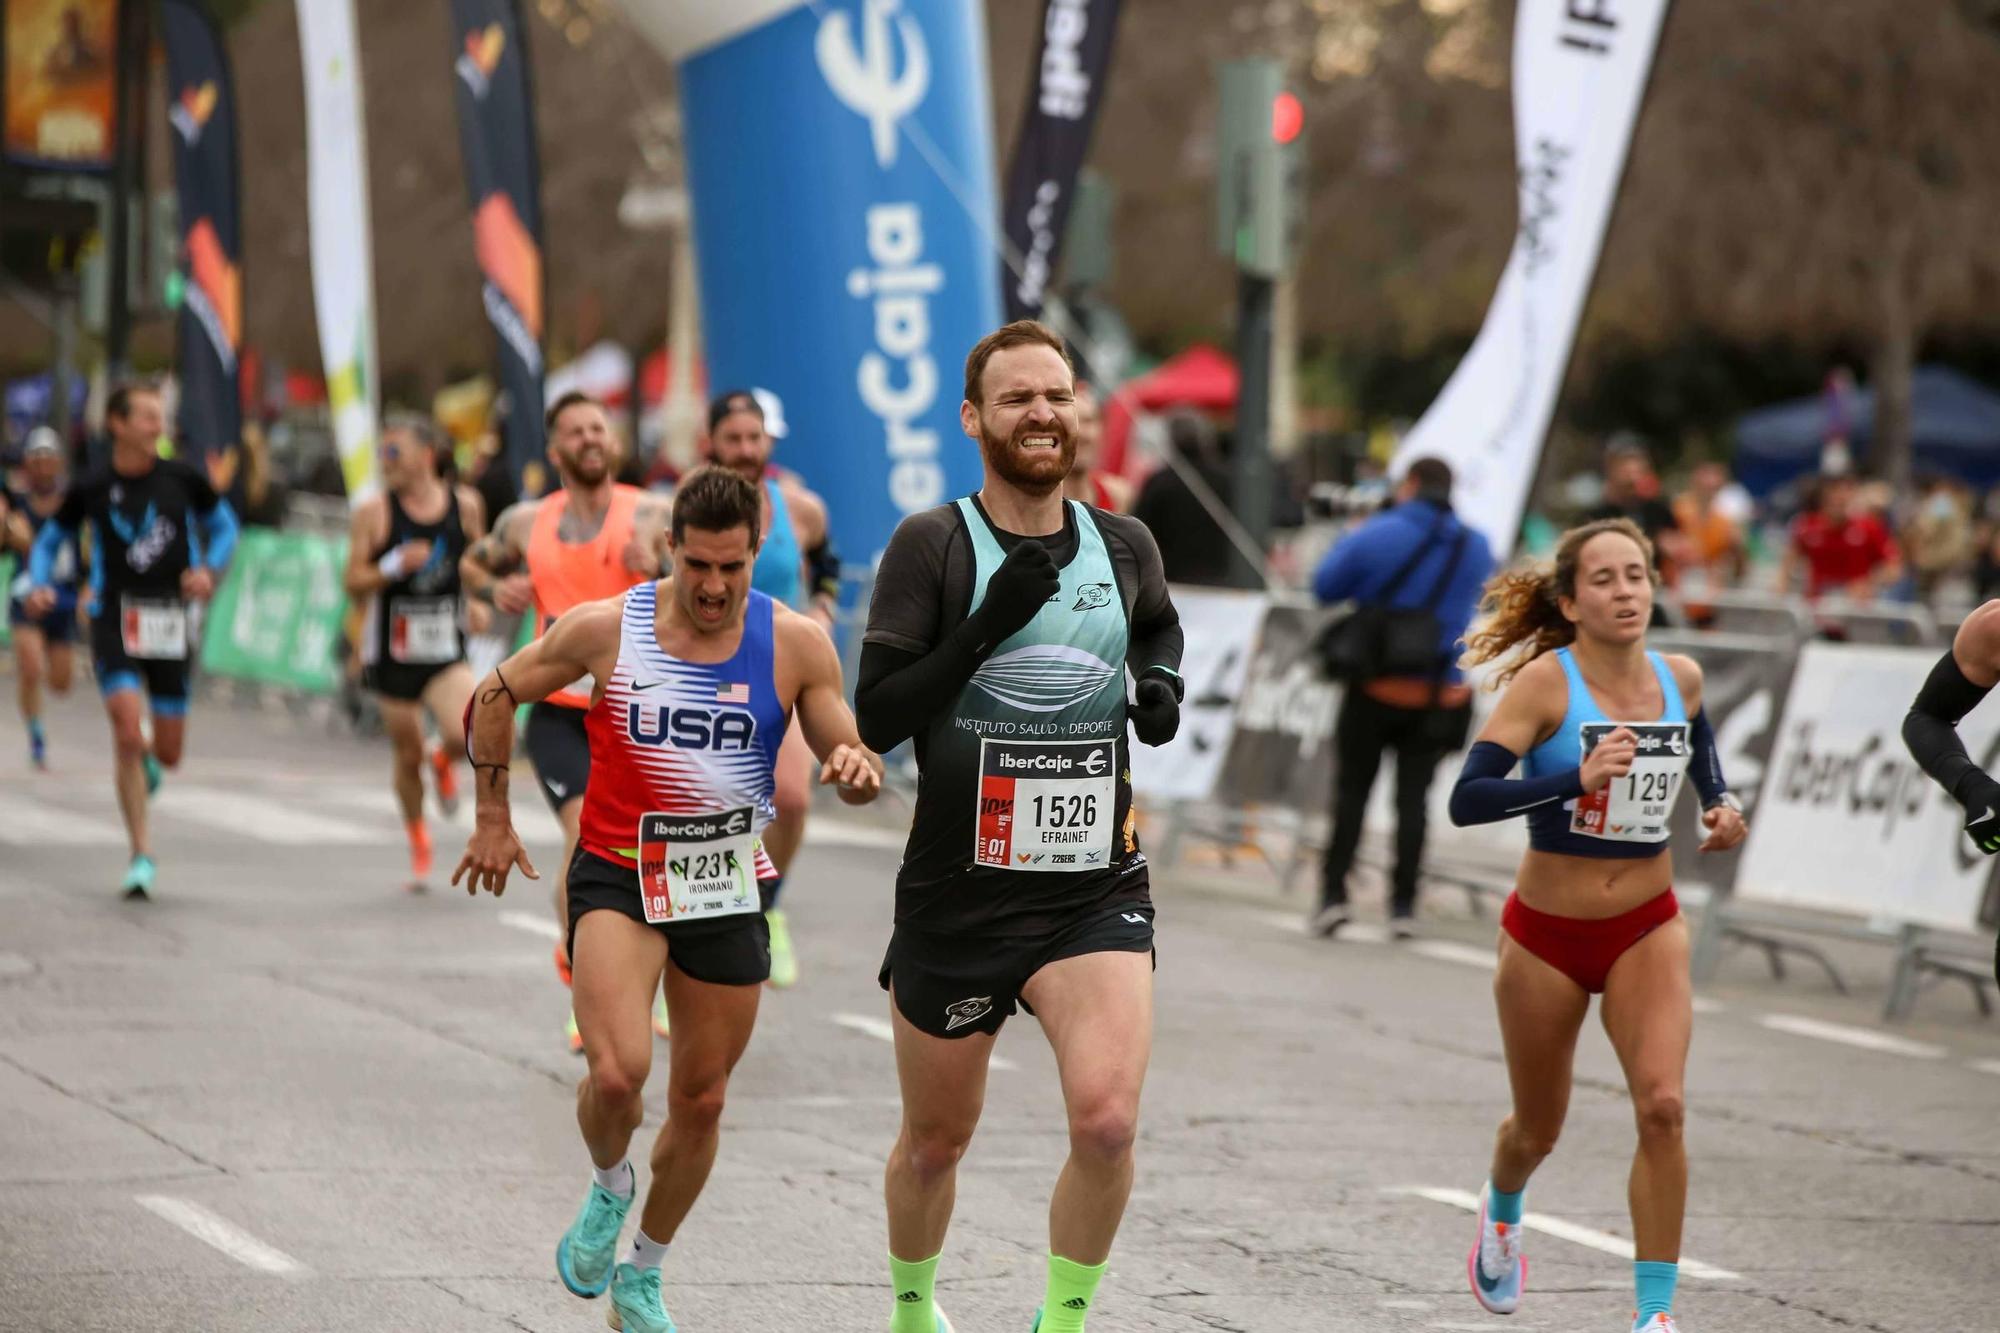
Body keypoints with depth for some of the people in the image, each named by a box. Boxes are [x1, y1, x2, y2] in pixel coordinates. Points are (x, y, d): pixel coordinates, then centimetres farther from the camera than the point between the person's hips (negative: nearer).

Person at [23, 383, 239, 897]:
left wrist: (208, 569, -4)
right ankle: (142, 855, -8)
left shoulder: (182, 479, 1)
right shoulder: (93, 489, 0)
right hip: (114, 620, -2)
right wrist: (39, 585, -6)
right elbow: (49, 539, 13)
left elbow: (224, 526, 15)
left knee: (168, 753, 4)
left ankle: (146, 764, 44)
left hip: (170, 621, 2)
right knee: (128, 734, -18)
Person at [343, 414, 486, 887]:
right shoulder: (373, 513, -6)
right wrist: (394, 567, -21)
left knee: (464, 735, -22)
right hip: (393, 647, 0)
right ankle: (418, 843, 29)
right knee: (407, 754, 7)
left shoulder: (465, 505, 0)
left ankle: (444, 762, 16)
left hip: (446, 647, 0)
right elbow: (354, 583, -4)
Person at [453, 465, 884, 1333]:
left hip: (727, 889, 3)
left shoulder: (796, 645, -6)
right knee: (618, 1073, -23)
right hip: (617, 876, -3)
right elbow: (495, 696, 5)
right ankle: (607, 1187, 12)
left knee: (700, 1100, 11)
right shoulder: (606, 628, -9)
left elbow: (849, 756, 2)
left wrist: (857, 768, -22)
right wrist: (492, 819, 6)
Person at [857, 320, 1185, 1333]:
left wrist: (1162, 680, 6)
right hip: (958, 894, -1)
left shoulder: (1123, 545, 5)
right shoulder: (931, 545, -7)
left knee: (1107, 1119, -22)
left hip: (1095, 889, 2)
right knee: (936, 1143, 14)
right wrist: (988, 626, -23)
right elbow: (874, 719, -13)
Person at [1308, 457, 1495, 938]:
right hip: (1441, 695, 3)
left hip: (1376, 690, -2)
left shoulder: (1377, 535, -10)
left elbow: (1325, 588, -1)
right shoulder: (1475, 548, 1)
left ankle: (1333, 893, -3)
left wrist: (1350, 537, 12)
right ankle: (1403, 904, 3)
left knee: (1351, 789, 5)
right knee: (1413, 795, 6)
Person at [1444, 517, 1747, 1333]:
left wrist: (1721, 802, 3)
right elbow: (1466, 800, -27)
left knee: (1661, 1105, -19)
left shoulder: (1682, 679, -3)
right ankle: (1501, 1214, 51)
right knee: (1538, 1131, 15)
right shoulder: (1546, 682, -17)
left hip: (1647, 930, 2)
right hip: (1547, 935, -2)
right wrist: (1577, 780, -38)